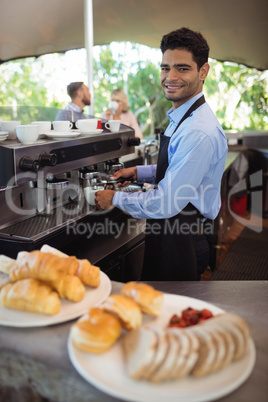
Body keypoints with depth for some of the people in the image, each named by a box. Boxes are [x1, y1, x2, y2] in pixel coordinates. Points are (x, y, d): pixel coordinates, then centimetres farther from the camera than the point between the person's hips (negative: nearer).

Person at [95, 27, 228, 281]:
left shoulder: (200, 133, -27)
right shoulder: (181, 118, 6)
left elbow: (166, 204, -27)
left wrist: (115, 199, -14)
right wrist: (138, 172, 7)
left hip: (181, 243, -9)